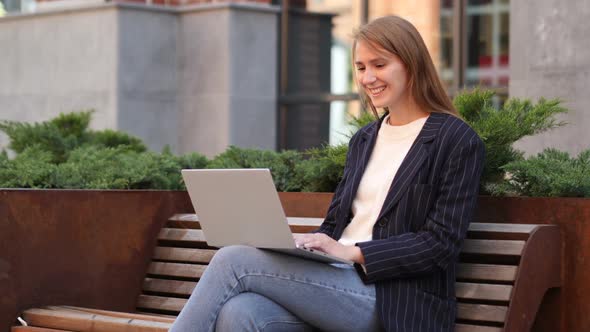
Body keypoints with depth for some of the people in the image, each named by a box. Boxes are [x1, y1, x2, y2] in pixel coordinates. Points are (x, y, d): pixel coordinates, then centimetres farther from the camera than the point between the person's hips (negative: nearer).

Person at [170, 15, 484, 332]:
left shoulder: (458, 141, -1)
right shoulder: (363, 140, 22)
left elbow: (442, 243, -8)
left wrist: (353, 252, -16)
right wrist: (293, 245, -2)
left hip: (392, 303, -6)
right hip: (335, 280, 6)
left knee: (233, 261, -21)